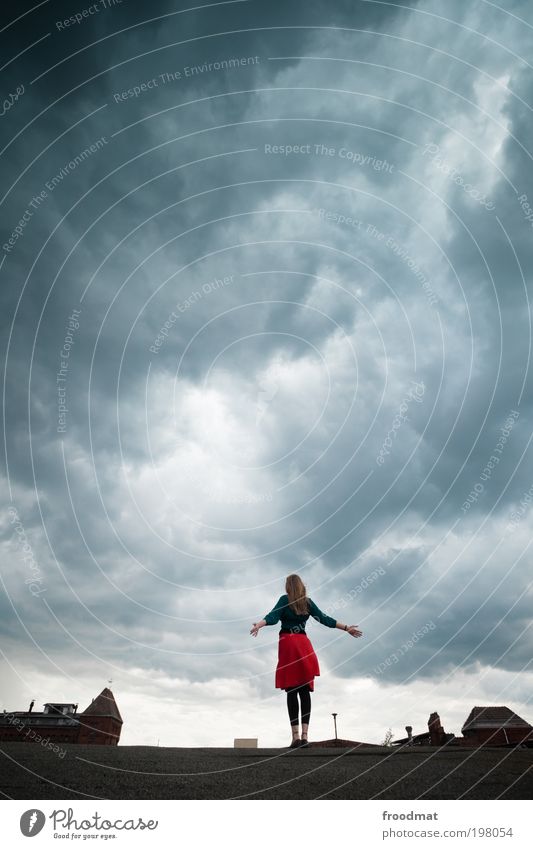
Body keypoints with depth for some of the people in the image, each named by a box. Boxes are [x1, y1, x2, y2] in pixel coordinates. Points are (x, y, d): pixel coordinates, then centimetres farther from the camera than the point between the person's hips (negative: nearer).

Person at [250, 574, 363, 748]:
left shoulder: (285, 599, 0)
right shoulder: (308, 602, 11)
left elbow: (273, 616, -16)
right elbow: (325, 619, 13)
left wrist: (259, 624, -30)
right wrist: (346, 628, 21)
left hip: (288, 643, -4)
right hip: (303, 644, 4)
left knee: (291, 691, -4)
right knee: (305, 691, 4)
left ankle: (296, 735, -9)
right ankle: (305, 735, -1)